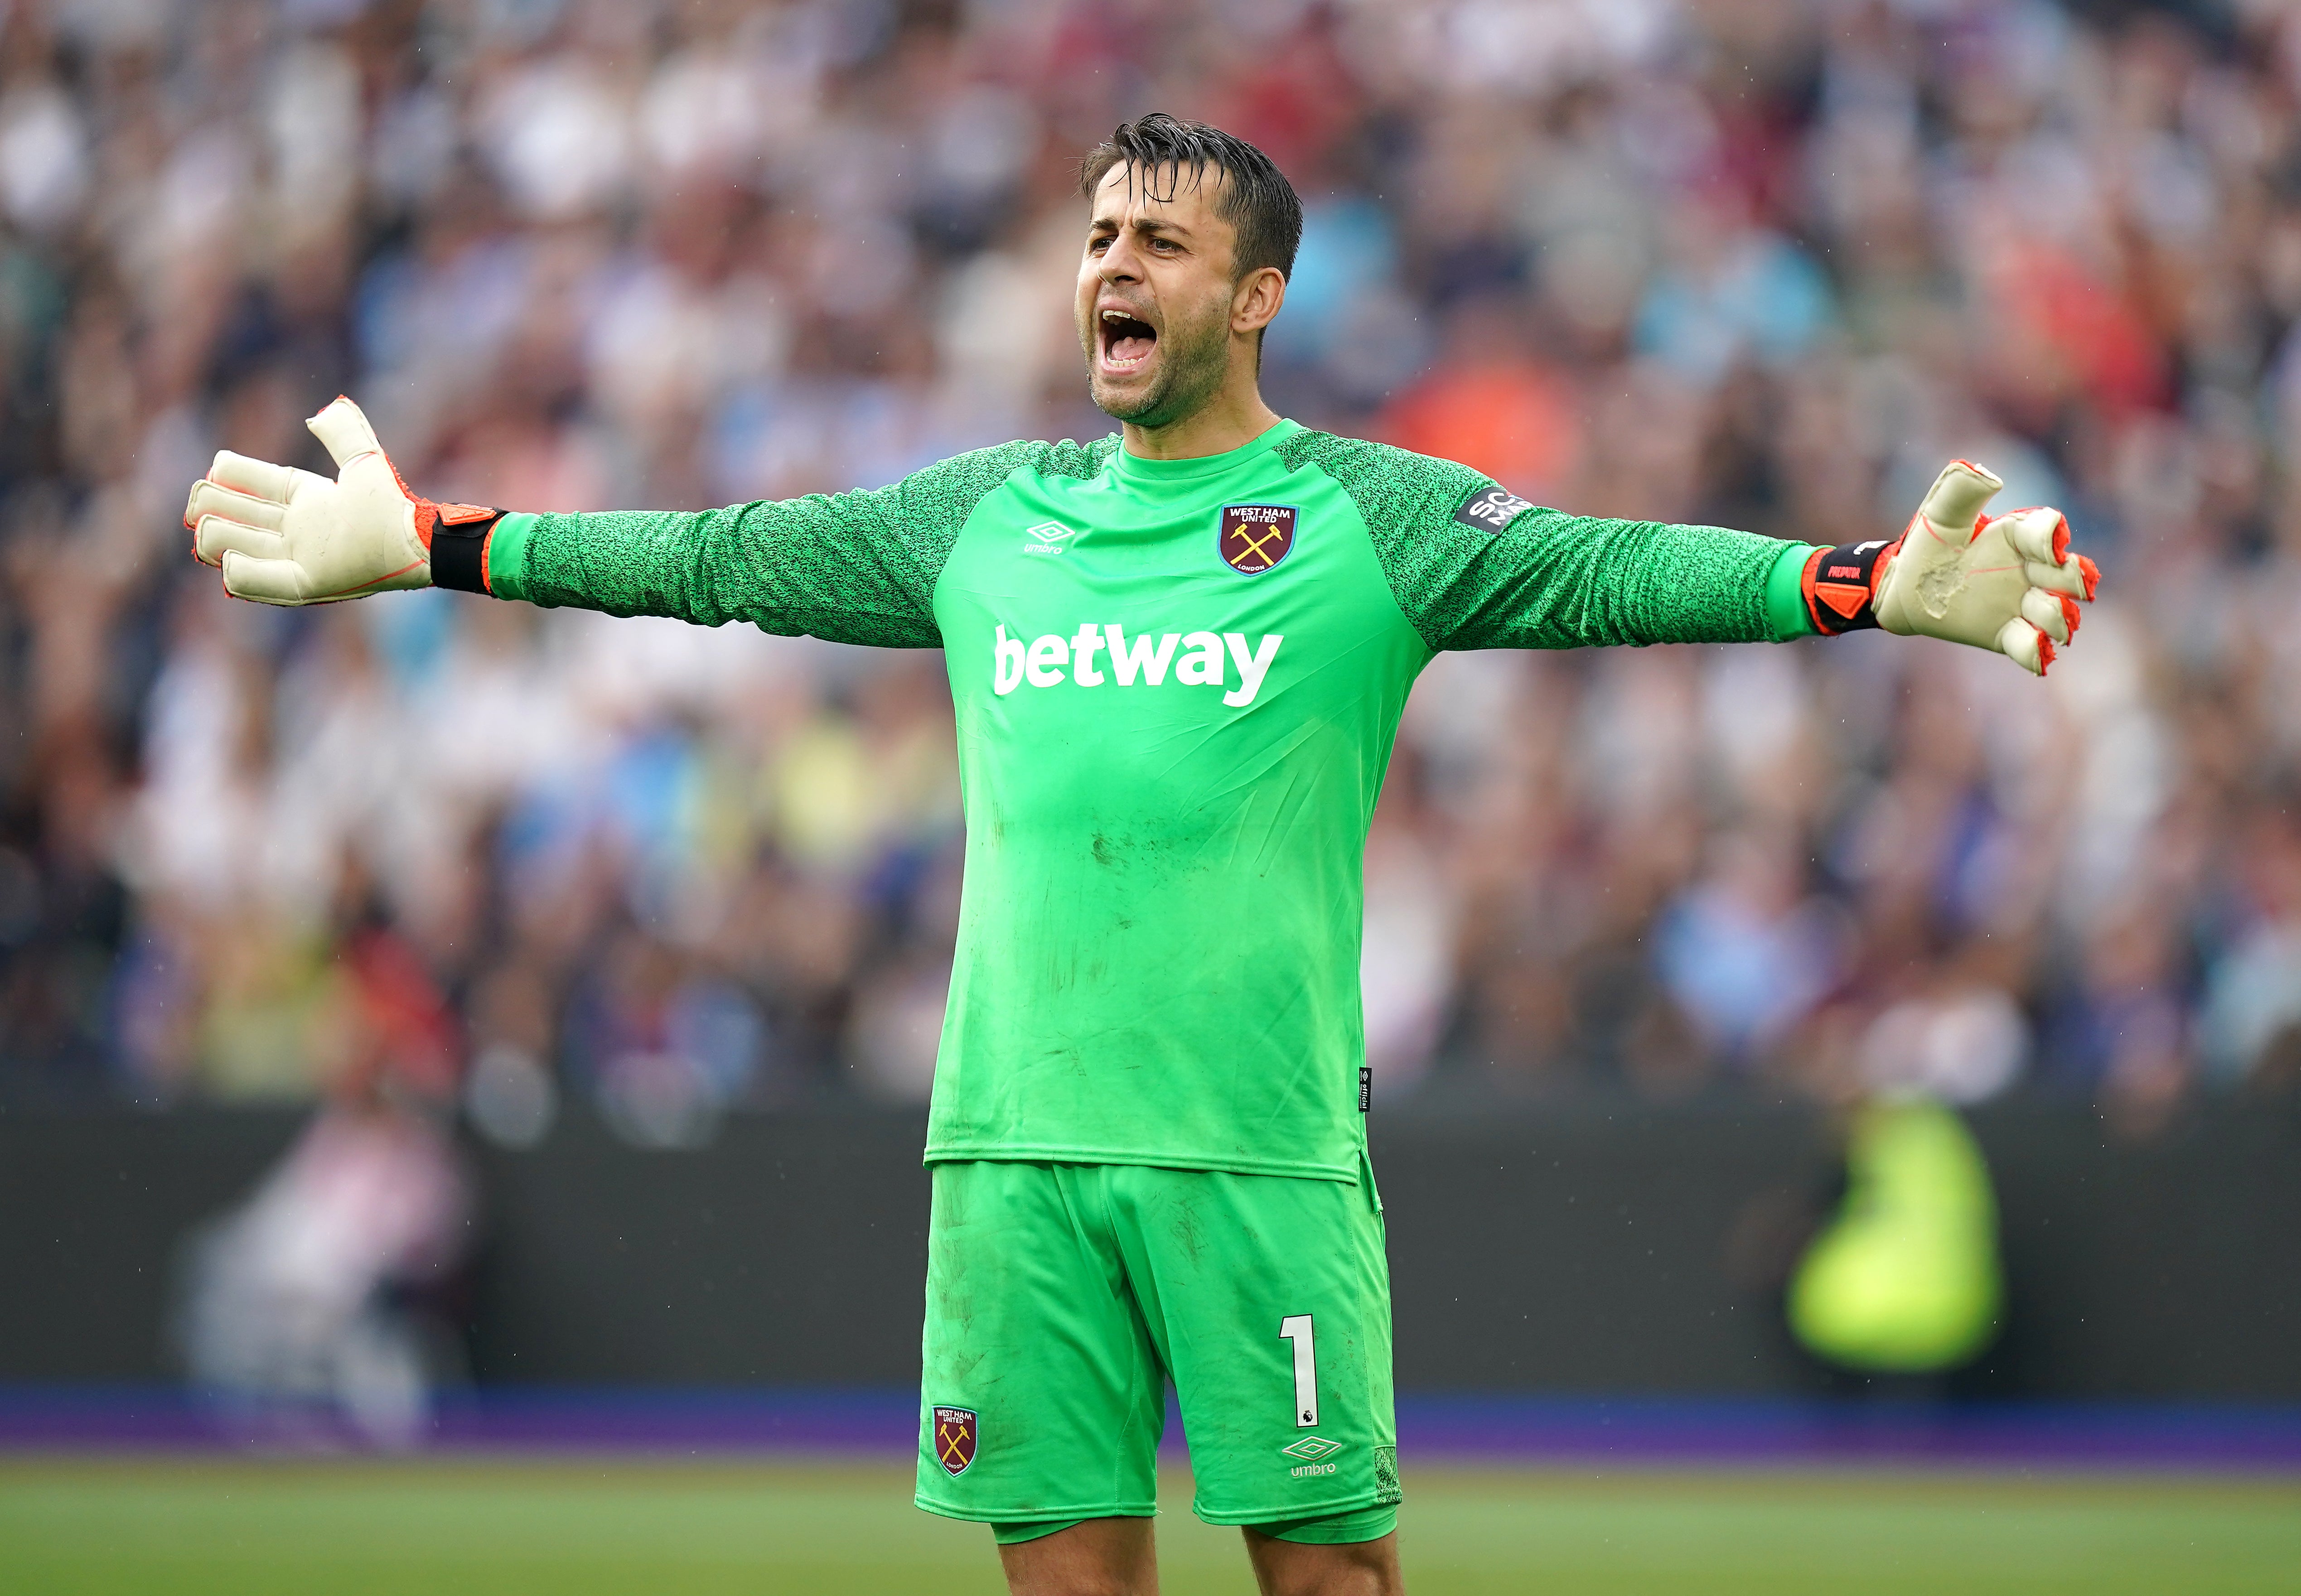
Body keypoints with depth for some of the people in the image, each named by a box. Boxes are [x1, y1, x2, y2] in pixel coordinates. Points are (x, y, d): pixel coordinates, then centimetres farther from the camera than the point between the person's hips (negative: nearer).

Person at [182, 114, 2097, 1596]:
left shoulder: (1368, 517, 3)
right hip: (1015, 1143, 4)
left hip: (1259, 1145, -4)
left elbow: (1606, 571, -8)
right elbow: (726, 559, 22)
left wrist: (1872, 585, -23)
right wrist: (421, 544, 24)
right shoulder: (986, 518, 15)